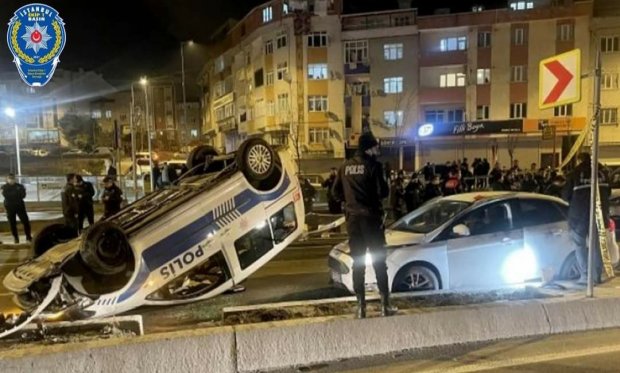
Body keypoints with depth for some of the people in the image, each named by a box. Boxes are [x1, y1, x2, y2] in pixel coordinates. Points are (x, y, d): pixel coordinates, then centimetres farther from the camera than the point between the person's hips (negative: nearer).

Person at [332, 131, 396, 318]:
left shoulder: (345, 166, 6)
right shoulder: (373, 165, -9)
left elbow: (337, 191, 9)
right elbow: (383, 191, -13)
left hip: (352, 218, 4)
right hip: (371, 217, -4)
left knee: (358, 263, 10)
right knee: (379, 261, 5)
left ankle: (361, 307, 11)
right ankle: (385, 305, 8)